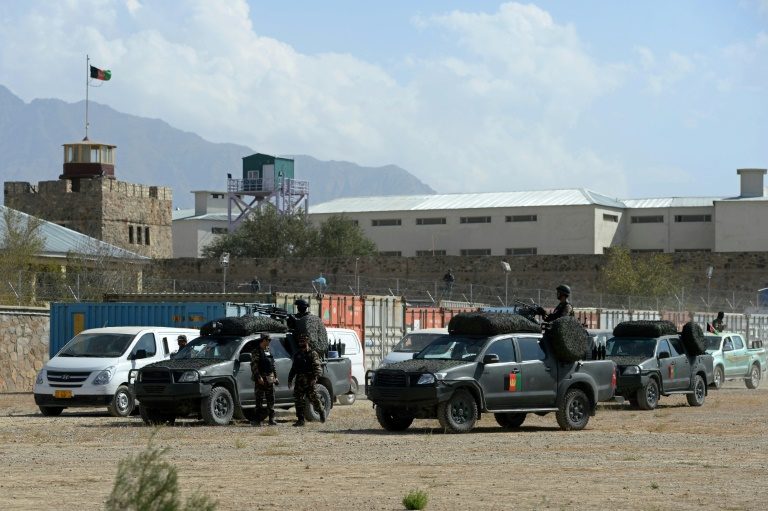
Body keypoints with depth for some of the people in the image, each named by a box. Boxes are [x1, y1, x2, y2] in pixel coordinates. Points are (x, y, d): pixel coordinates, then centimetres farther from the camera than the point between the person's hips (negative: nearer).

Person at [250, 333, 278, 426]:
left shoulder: (268, 351, 17)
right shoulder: (256, 352, -6)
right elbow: (254, 366, -14)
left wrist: (275, 377, 17)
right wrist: (259, 377, -21)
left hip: (270, 379, 7)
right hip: (261, 380, -7)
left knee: (271, 400, 7)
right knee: (259, 400, -5)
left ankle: (271, 419, 11)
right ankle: (258, 420, -5)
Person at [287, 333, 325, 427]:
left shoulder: (312, 354, -3)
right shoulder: (297, 355, 17)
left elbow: (317, 367, -12)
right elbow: (293, 369, 25)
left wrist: (315, 377, -26)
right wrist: (290, 379, 17)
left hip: (310, 381, -6)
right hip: (300, 381, 6)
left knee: (313, 398, -2)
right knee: (298, 400, 0)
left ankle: (321, 412, 25)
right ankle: (300, 420, 5)